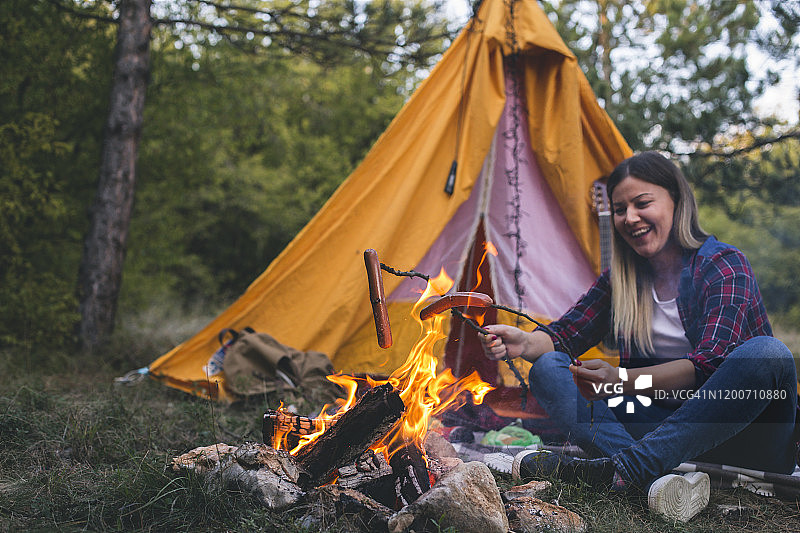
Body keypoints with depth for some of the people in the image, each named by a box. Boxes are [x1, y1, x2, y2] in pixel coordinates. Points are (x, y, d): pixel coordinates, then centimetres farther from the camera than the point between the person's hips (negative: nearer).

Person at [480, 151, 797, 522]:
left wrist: (623, 380, -41)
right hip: (667, 423, 4)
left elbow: (709, 363, -26)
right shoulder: (620, 279, 6)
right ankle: (653, 479, -37)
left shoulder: (723, 264, -12)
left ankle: (622, 467, -37)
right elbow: (565, 334, 3)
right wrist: (524, 343, -20)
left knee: (767, 352, -35)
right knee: (547, 370, -12)